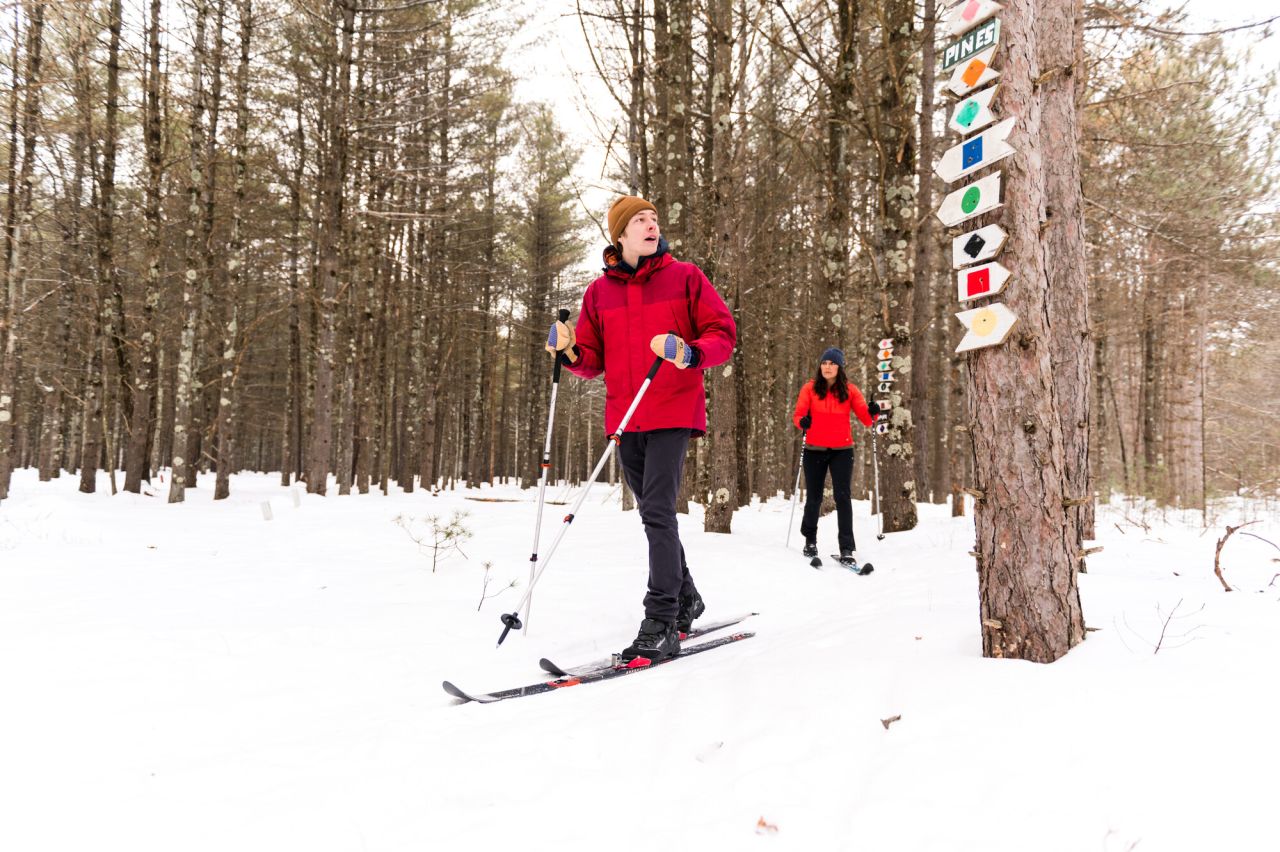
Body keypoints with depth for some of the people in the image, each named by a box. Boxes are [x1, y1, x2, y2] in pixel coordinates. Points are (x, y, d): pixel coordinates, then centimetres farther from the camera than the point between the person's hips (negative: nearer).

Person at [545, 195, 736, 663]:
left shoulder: (685, 277, 1)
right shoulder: (599, 291, 9)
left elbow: (723, 333, -1)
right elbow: (594, 362, 11)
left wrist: (691, 353, -21)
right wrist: (572, 352, -11)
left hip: (673, 412, -5)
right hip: (624, 418, 5)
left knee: (657, 512, -14)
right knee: (654, 515, 15)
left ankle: (661, 624, -9)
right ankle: (685, 599, 34)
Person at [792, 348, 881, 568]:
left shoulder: (849, 390, 0)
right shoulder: (810, 388, -1)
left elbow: (865, 419, -3)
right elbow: (798, 414, -4)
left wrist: (872, 413, -24)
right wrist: (802, 422, -26)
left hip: (842, 451, -1)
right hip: (814, 450, 1)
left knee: (842, 497, -10)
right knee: (813, 498, 10)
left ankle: (847, 550, -8)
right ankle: (810, 540, 33)